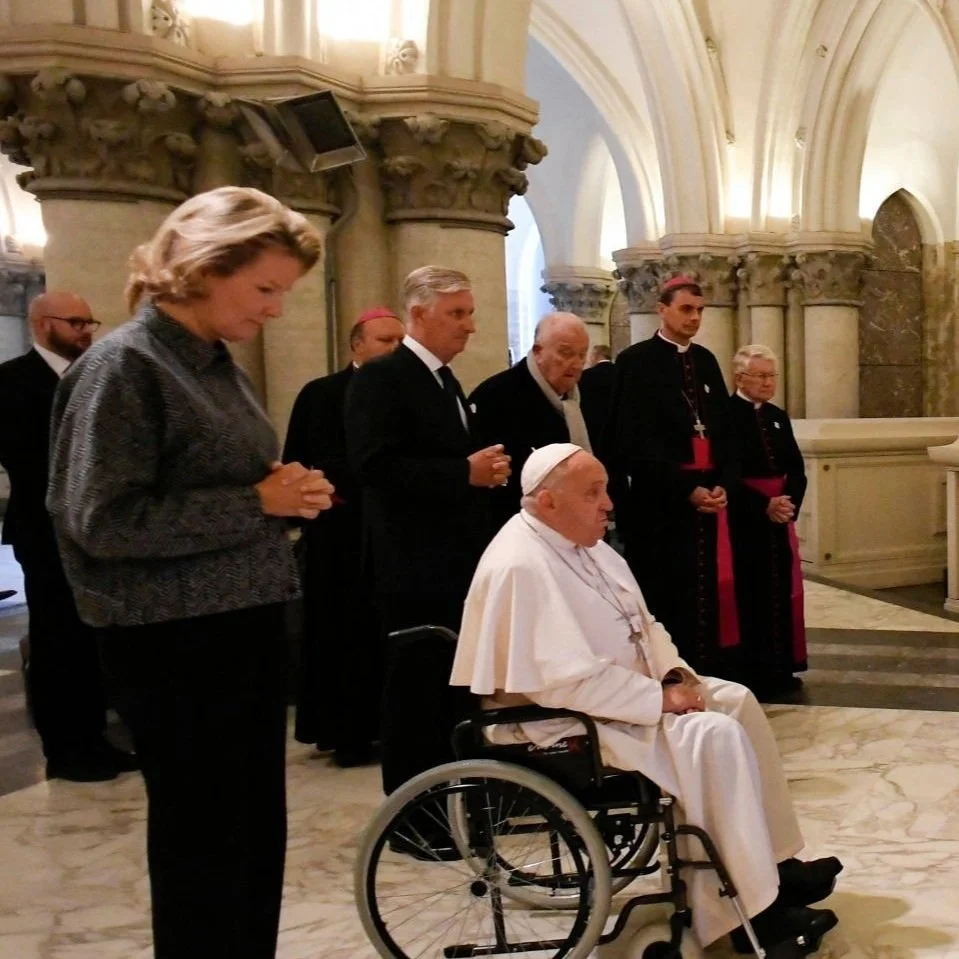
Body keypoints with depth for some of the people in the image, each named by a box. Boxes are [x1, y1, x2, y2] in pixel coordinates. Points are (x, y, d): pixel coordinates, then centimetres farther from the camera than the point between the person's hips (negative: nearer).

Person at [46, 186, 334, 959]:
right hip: (175, 641, -8)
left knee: (257, 831, 16)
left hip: (246, 624, 8)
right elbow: (102, 521, -20)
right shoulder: (124, 365, -13)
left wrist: (287, 497, -1)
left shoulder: (217, 363, 10)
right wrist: (257, 504, -19)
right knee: (200, 839, 7)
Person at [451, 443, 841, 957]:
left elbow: (641, 624, 15)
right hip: (563, 719, -10)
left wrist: (675, 674, -3)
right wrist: (660, 699, -21)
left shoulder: (584, 542, 6)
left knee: (737, 701, 5)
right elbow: (569, 682, -29)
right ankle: (752, 910, -9)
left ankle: (775, 862, 12)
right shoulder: (522, 567, -25)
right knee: (713, 736, -22)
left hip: (622, 690, 11)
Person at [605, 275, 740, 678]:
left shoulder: (706, 361, 14)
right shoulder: (636, 361, -5)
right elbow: (635, 440, -12)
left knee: (709, 592, 8)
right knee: (667, 598, -1)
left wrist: (722, 484, -4)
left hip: (709, 495, 6)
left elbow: (724, 428, 12)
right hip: (661, 501, -6)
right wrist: (686, 489, -16)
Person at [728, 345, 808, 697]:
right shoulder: (725, 415, -9)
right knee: (749, 594, -3)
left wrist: (789, 503, -8)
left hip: (780, 518, 7)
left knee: (781, 591, 9)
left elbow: (796, 469, 10)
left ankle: (780, 669, 19)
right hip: (743, 519, -7)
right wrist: (764, 506, -19)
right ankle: (750, 674, 6)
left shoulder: (778, 417, 13)